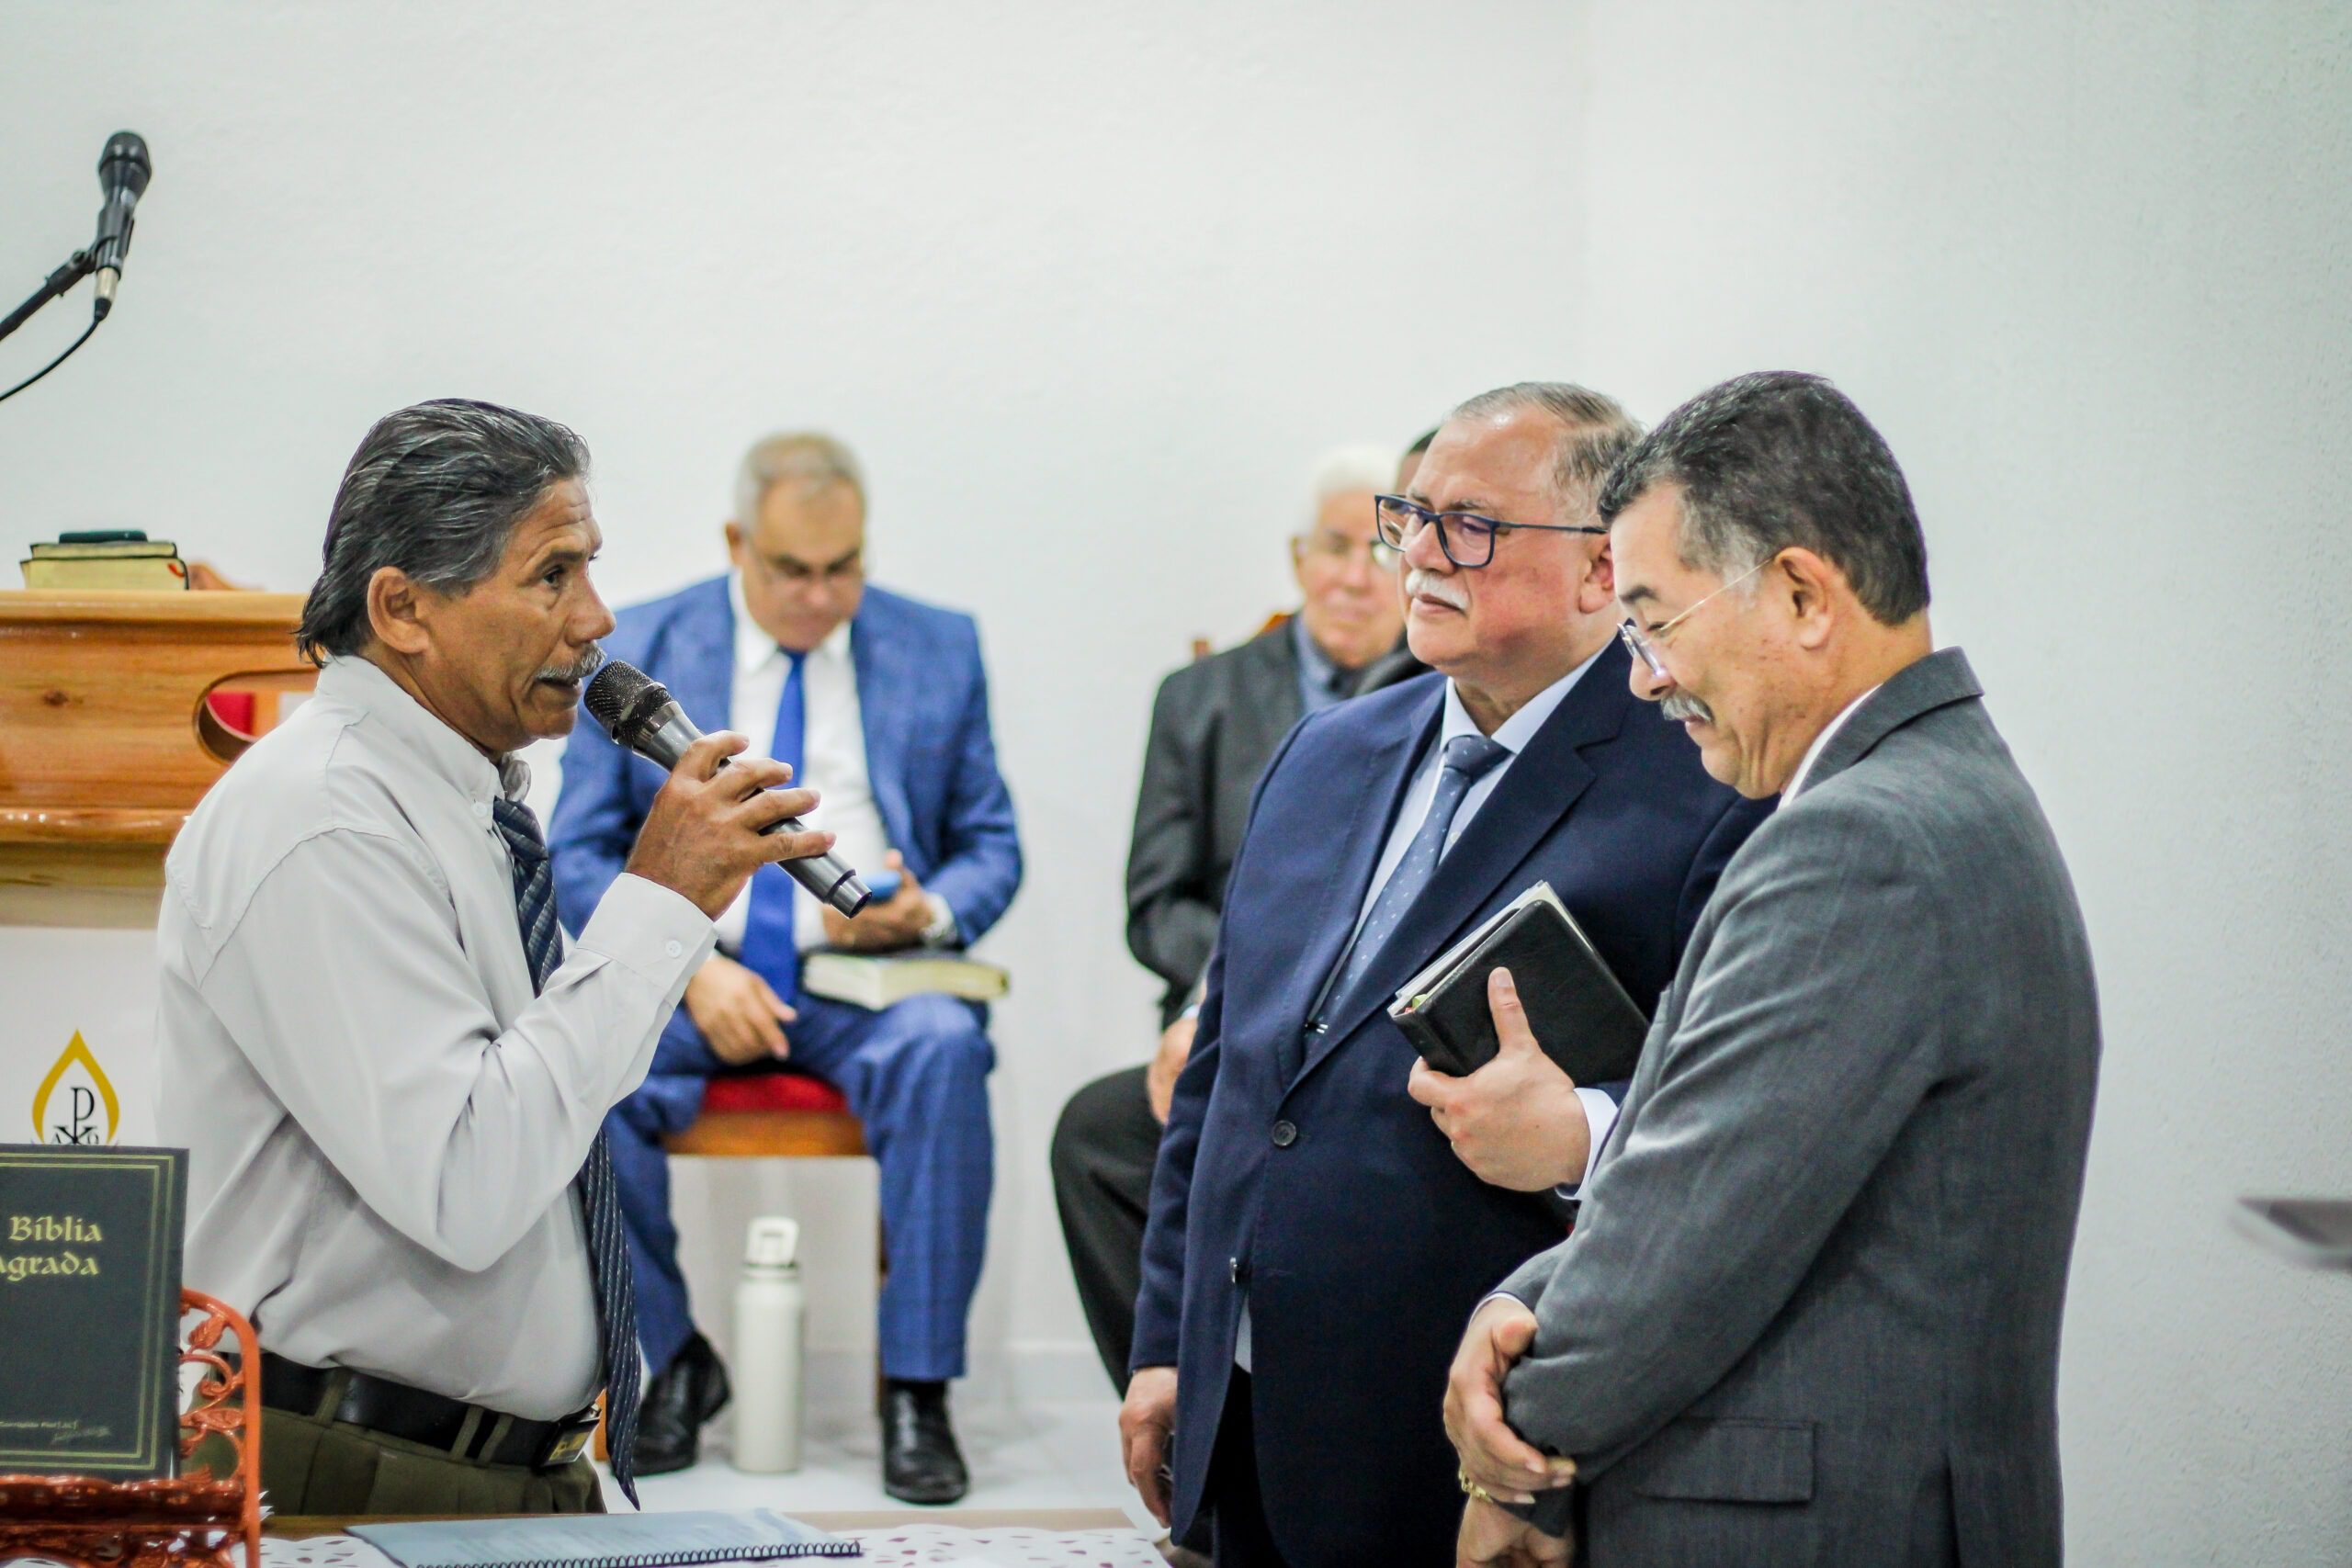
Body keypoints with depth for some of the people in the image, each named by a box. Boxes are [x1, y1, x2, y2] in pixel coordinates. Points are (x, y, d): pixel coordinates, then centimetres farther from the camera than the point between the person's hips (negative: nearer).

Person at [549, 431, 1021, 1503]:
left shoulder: (940, 650, 11)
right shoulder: (638, 652, 8)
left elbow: (992, 848, 14)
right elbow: (579, 856, 4)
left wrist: (928, 911, -11)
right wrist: (688, 970, -14)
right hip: (692, 973, 0)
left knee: (942, 1048, -35)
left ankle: (916, 1389, -25)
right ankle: (672, 1358, -12)